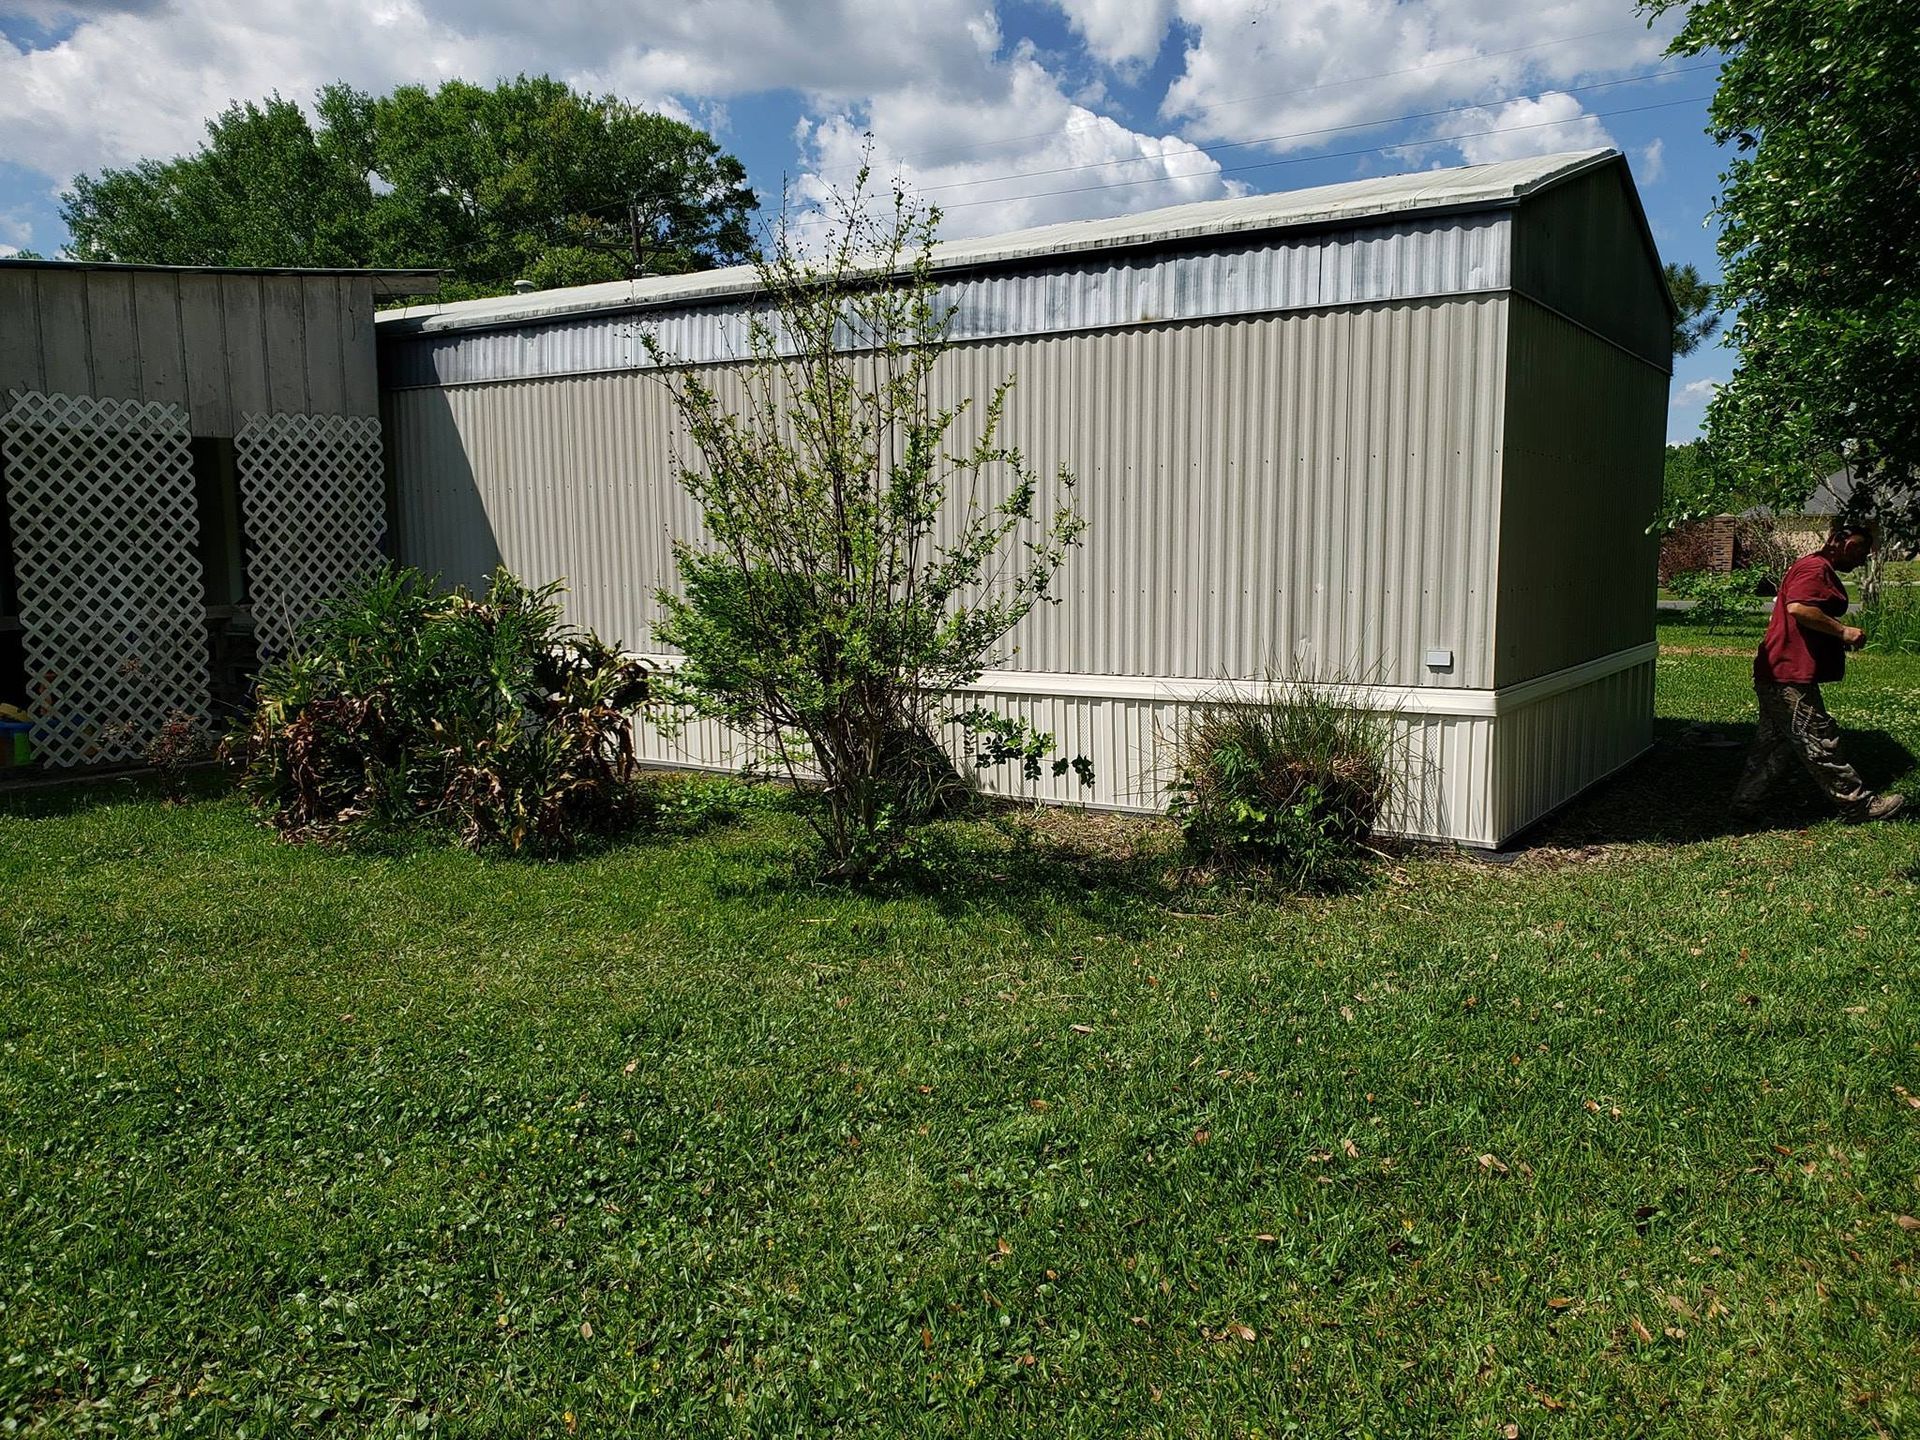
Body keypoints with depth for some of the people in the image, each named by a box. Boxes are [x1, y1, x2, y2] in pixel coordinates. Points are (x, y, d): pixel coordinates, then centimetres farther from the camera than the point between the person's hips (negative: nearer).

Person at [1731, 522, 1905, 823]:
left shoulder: (1818, 569, 24)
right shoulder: (1815, 567, -12)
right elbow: (1798, 607, -27)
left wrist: (1839, 636, 19)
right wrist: (1843, 631, -20)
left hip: (1778, 676, 11)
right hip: (1790, 677, -11)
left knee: (1773, 745, 12)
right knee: (1820, 743, -2)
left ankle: (1745, 805, 15)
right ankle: (1859, 804, 6)